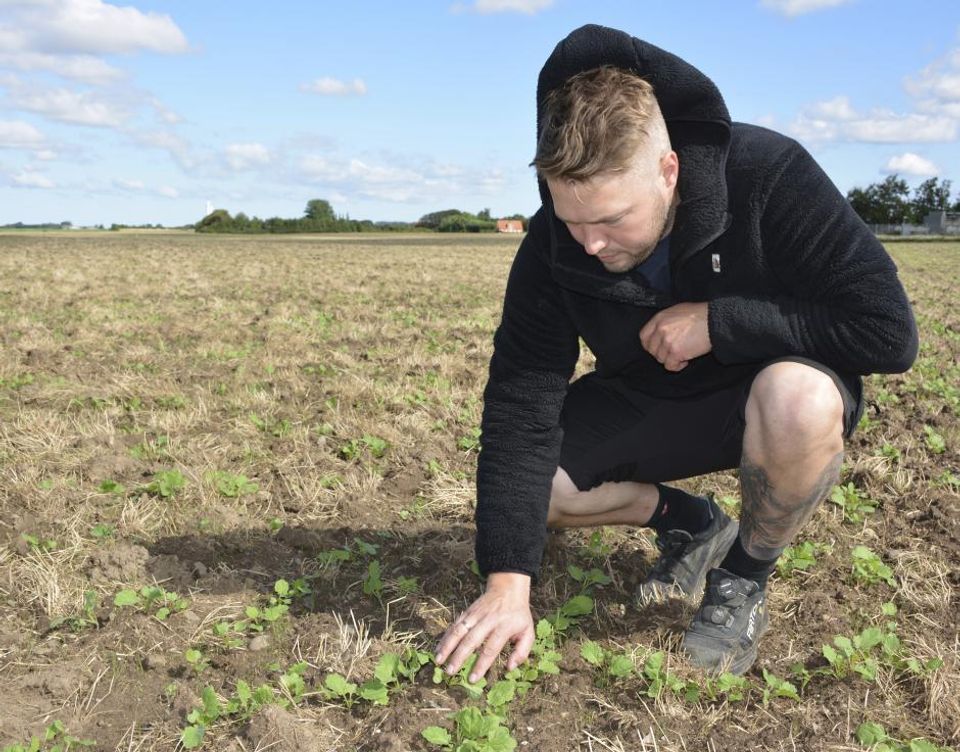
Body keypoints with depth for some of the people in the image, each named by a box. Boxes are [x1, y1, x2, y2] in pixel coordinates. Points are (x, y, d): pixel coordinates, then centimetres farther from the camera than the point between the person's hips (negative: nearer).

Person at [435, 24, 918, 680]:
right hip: (642, 403, 4)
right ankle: (691, 524, 10)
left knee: (798, 401, -39)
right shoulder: (552, 245, -21)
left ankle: (744, 578, -8)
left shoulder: (770, 177, -30)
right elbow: (519, 410, -23)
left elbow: (889, 331, -30)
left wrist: (718, 320, -33)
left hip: (772, 393, -3)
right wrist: (508, 582, -29)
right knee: (526, 479, -15)